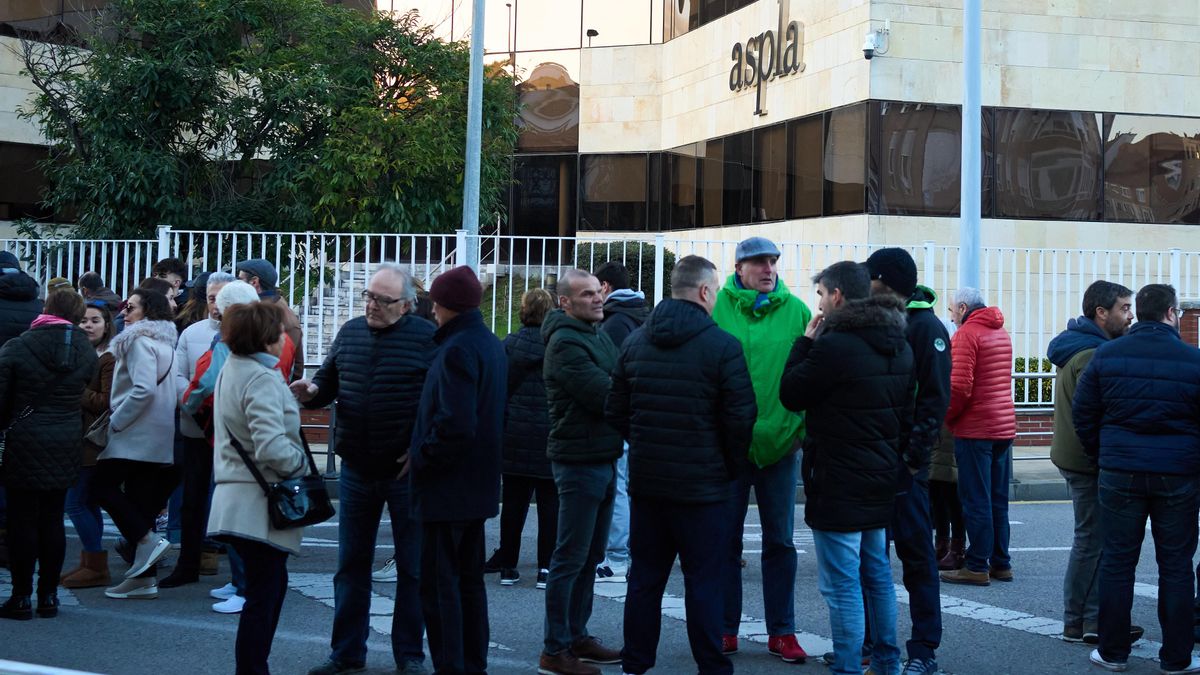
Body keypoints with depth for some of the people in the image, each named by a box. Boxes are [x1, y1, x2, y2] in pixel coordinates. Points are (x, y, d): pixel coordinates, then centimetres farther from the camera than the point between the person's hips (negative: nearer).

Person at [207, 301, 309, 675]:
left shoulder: (231, 370, 13)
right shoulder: (262, 380, -18)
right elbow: (272, 447, -27)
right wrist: (302, 464, -12)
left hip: (237, 499, 10)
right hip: (260, 503, -10)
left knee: (271, 585, 19)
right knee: (263, 595, -4)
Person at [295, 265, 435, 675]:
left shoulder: (425, 338, -10)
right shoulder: (350, 332, 6)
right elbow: (329, 381, 15)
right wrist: (311, 392, -7)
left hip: (407, 470, -5)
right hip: (356, 471, 5)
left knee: (411, 567, 6)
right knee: (351, 565, 11)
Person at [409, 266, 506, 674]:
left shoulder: (457, 350, -19)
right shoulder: (491, 345, 12)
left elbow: (456, 425, -27)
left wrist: (422, 457, -13)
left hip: (447, 487, -10)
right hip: (478, 486, 10)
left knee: (439, 585, -3)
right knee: (469, 581, 17)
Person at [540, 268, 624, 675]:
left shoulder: (597, 336, 15)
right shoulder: (566, 343, -15)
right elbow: (605, 396, -21)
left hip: (603, 458, 9)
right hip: (580, 461, -9)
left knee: (591, 557, 16)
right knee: (571, 558, -4)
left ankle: (577, 637, 25)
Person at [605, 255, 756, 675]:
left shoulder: (636, 342, 4)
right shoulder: (723, 346, -13)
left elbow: (615, 412, 8)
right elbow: (741, 418, -12)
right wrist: (731, 464, 4)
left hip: (646, 482, 5)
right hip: (703, 484, -5)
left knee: (645, 578, 13)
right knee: (704, 584, 1)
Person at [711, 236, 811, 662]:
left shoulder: (796, 311, 1)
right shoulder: (718, 308, -3)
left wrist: (803, 426, -4)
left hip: (779, 442, 1)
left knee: (780, 542, 8)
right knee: (726, 540, 7)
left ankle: (781, 631, 17)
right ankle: (726, 630, 18)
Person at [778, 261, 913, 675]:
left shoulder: (835, 345, -20)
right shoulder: (898, 346, 8)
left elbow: (791, 394, -9)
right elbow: (906, 413, 15)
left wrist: (806, 341, 0)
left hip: (839, 482, -9)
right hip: (882, 477, 9)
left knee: (841, 584, -4)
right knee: (877, 574, 18)